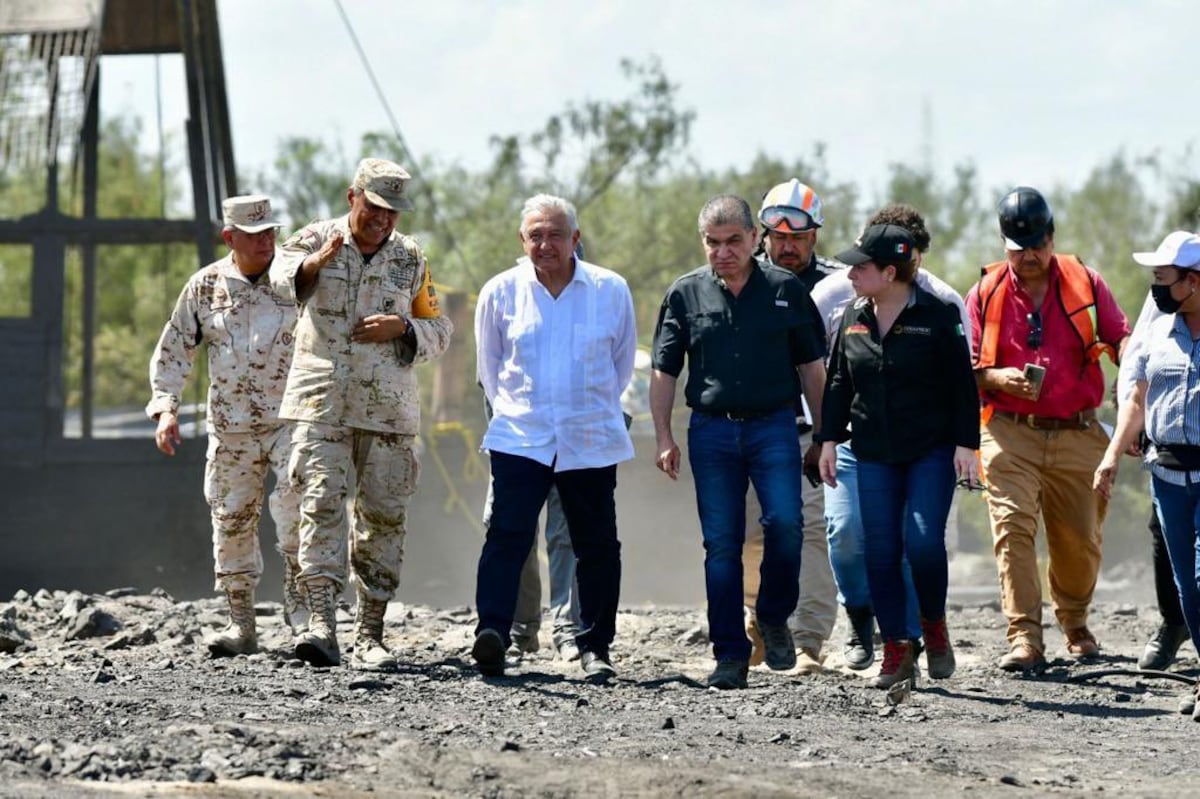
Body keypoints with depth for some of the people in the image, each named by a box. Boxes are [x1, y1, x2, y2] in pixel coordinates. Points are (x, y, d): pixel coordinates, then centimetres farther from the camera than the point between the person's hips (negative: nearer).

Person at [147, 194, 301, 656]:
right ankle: (241, 626, 10)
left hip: (290, 421, -2)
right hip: (230, 428, 2)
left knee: (296, 494, -24)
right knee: (232, 522, 2)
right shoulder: (205, 286, 4)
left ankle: (297, 592, -8)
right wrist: (165, 407, -3)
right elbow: (172, 351, 9)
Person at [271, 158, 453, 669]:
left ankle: (370, 636, 9)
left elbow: (438, 332, 15)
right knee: (321, 502, -15)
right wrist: (315, 263, -43)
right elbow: (282, 275, -20)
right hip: (321, 400, -3)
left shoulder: (410, 259, 10)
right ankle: (322, 626, -24)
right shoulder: (317, 239, 2)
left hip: (387, 407, 3)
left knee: (383, 516, 3)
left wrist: (402, 328, -7)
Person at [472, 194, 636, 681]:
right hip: (519, 436, -1)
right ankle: (492, 633, -25)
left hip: (590, 440, 1)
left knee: (596, 545, 6)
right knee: (507, 534, -16)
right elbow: (489, 366, 17)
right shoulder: (500, 292, 2)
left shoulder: (611, 291, 1)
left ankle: (594, 648, 16)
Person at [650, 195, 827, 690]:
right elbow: (664, 372, 9)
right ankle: (730, 656, 4)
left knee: (784, 523, -17)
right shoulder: (686, 294, 6)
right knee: (721, 544, 0)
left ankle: (774, 618, 9)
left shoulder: (786, 290, 4)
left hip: (773, 426, -1)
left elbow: (812, 368, 9)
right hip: (712, 430, 1)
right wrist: (664, 438, 2)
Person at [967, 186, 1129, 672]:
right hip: (1011, 434, -1)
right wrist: (996, 379, -12)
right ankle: (1025, 639, -19)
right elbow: (966, 368, 8)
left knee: (1080, 539, 5)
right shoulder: (986, 294, 5)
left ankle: (1075, 623, 32)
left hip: (1077, 435, 1)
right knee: (1012, 528, -17)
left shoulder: (1086, 284, 6)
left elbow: (1121, 340, 10)